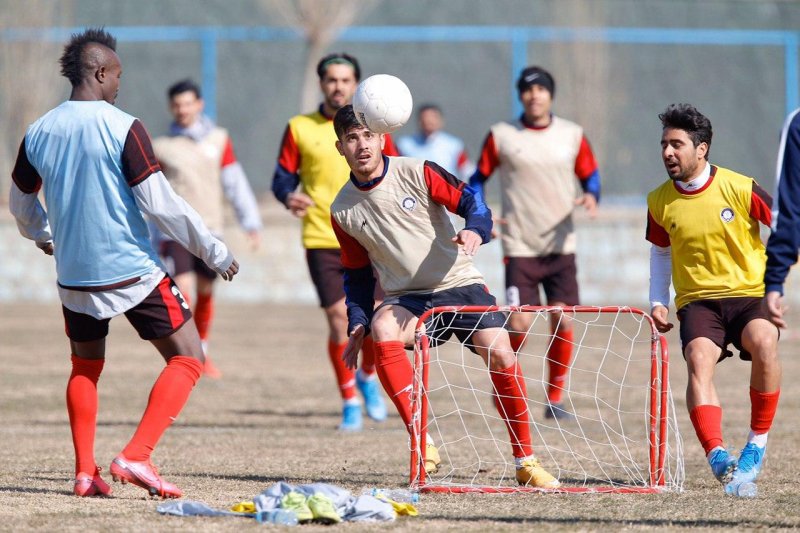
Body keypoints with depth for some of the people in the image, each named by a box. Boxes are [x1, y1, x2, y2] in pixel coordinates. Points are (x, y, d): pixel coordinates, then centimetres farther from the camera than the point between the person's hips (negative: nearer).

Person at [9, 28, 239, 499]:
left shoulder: (39, 133, 3)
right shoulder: (122, 128, -13)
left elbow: (21, 204, 18)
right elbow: (160, 203, -15)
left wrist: (42, 236, 41)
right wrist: (215, 252, -6)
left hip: (75, 278, 5)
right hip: (134, 274, -5)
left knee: (85, 369, 23)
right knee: (188, 359, 3)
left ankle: (85, 472, 13)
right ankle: (136, 457, -11)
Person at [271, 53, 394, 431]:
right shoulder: (300, 128, 4)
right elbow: (283, 176, 7)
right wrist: (289, 195, -14)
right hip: (322, 240, -1)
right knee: (339, 318, -7)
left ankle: (368, 376, 27)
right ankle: (349, 401, 8)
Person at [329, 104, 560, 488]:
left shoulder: (417, 173, -5)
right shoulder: (342, 211, 5)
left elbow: (471, 201, -7)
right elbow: (356, 273, 16)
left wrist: (476, 230, -29)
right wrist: (358, 324, 4)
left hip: (458, 284, -1)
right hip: (406, 298, 1)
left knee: (500, 354, -20)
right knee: (382, 329, -33)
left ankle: (526, 462, -4)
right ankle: (422, 443, -35)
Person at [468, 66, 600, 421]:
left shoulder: (572, 135, 5)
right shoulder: (501, 136, 0)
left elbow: (590, 176, 12)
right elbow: (478, 179, 8)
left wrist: (591, 197, -10)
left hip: (561, 245, 2)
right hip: (520, 246, -2)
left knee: (563, 322, -4)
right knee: (520, 325, -11)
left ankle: (555, 399, 9)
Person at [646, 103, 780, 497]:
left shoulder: (740, 189, -7)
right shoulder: (660, 202, 5)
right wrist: (657, 302, 11)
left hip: (749, 294, -2)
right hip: (697, 300, 2)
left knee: (763, 341, -34)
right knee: (699, 359, -29)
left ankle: (757, 445, -19)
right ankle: (718, 457, -41)